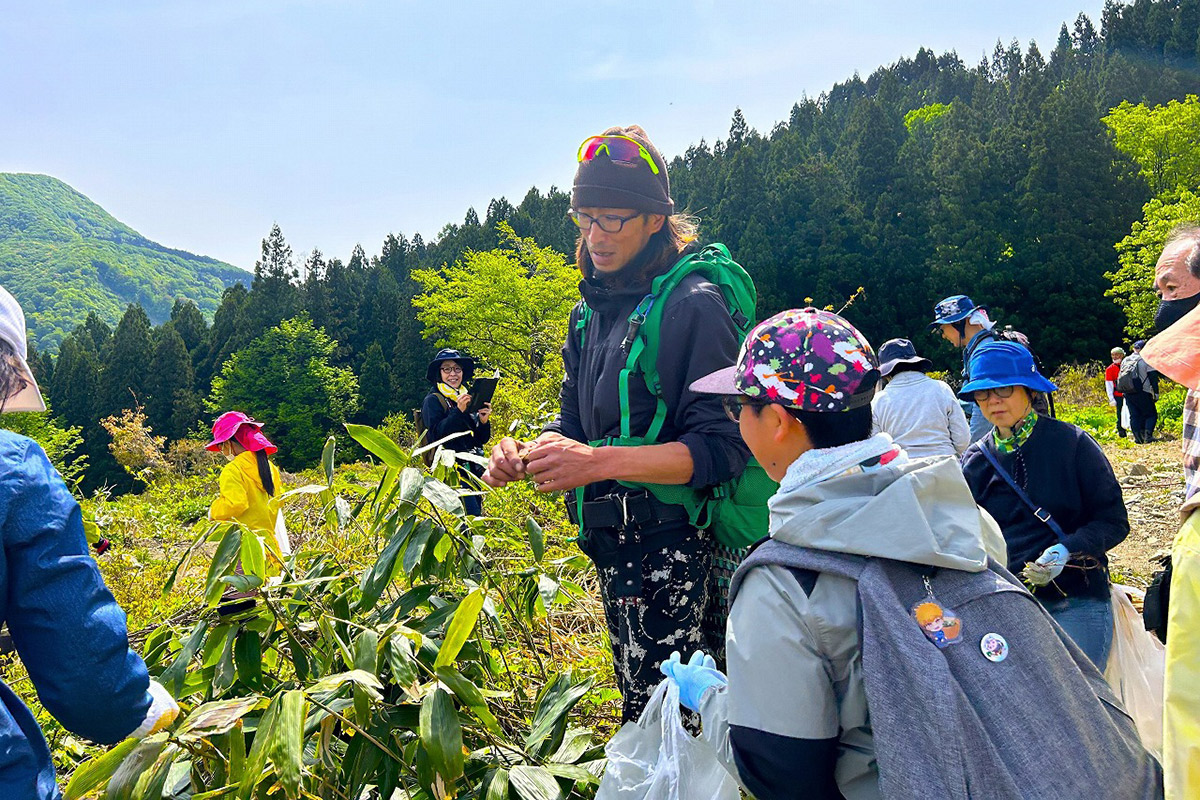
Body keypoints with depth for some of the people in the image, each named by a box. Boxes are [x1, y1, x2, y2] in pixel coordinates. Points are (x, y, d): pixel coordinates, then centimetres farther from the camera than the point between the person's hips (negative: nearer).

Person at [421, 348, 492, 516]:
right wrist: (458, 410, -21)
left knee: (478, 514, 5)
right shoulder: (433, 400, -1)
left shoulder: (469, 399, 17)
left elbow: (482, 440, 15)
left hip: (474, 469, 7)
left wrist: (484, 422, -5)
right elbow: (437, 435, -15)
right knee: (472, 516, -19)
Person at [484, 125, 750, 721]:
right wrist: (526, 456, -7)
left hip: (678, 549, -8)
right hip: (616, 551, 8)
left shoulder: (693, 305, -13)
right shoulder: (591, 312, 12)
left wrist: (599, 462, -28)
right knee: (641, 709, 20)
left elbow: (720, 448, -19)